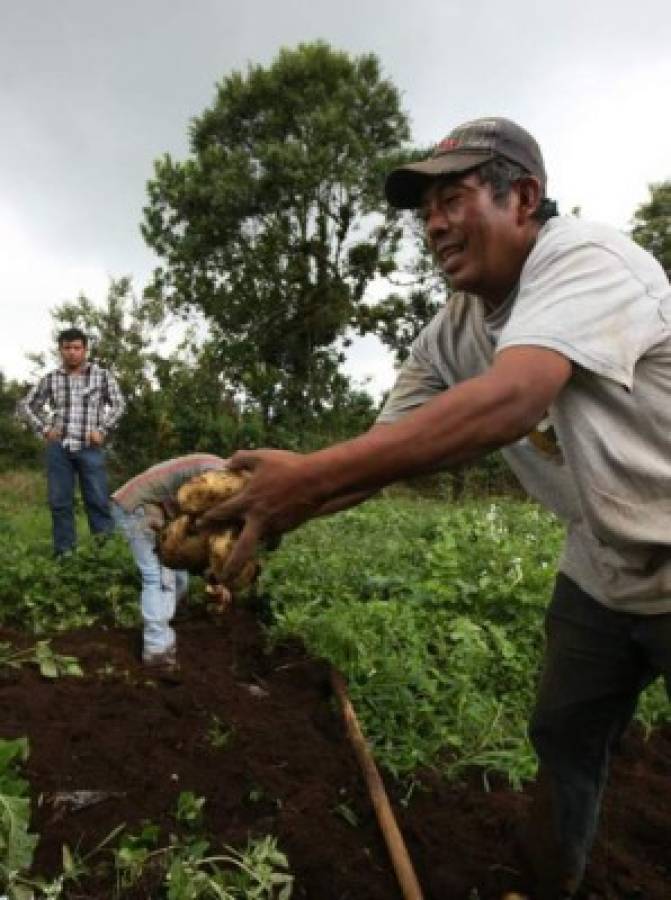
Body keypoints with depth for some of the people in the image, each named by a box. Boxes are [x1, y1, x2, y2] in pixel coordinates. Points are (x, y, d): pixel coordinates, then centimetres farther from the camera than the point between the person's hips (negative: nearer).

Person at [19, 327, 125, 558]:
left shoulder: (102, 375, 5)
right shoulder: (50, 379, 8)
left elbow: (118, 404, 8)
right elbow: (25, 406, 16)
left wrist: (102, 429, -3)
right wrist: (43, 428, 3)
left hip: (90, 448, -2)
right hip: (58, 447, 2)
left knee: (98, 500, -3)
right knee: (59, 502, 4)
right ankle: (64, 551, 13)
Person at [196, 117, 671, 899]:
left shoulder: (586, 257, -24)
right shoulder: (448, 336, -2)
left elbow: (508, 402, -41)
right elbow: (383, 450, -3)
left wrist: (309, 475, -43)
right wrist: (266, 509, -17)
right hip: (601, 568, 7)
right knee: (562, 744, 17)